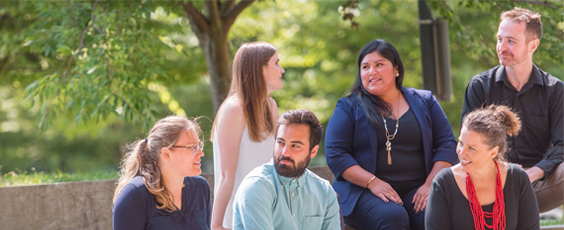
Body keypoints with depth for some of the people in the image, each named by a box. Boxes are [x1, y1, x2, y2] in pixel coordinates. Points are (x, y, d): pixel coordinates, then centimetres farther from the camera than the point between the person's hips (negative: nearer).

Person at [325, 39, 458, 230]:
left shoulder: (424, 101, 17)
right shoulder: (349, 107, 10)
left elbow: (447, 144, 12)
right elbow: (335, 154, 1)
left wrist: (430, 184, -5)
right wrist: (373, 182, -13)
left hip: (416, 190, 1)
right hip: (363, 191, -1)